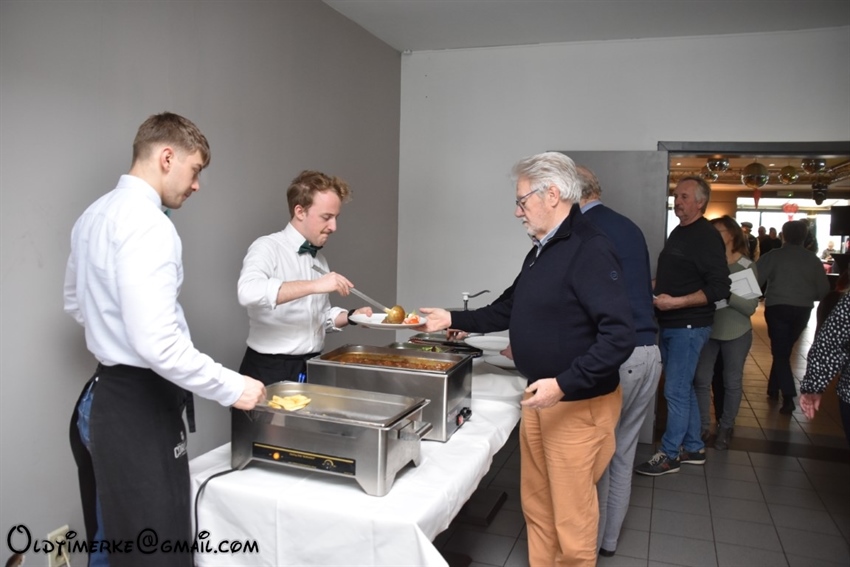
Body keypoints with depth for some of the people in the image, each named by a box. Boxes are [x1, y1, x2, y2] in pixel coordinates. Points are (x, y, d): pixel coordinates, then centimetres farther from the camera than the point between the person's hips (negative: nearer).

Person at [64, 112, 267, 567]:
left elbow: (76, 303, 23)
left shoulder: (94, 215, 9)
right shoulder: (149, 225, -21)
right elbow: (157, 343, -29)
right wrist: (231, 388, -20)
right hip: (138, 408, -10)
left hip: (100, 397, 10)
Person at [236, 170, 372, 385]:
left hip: (312, 368, 6)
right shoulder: (268, 247, -12)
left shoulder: (319, 258, 9)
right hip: (271, 370, -6)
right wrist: (313, 285, -34)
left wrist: (350, 316, -2)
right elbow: (248, 292, -32)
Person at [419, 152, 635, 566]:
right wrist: (454, 320, 16)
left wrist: (564, 384, -29)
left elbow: (619, 336, -25)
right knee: (536, 504, 20)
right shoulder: (541, 250, 11)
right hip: (539, 398, 9)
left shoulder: (590, 250, -19)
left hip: (578, 404, -9)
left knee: (570, 513, 7)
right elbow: (510, 310, 20)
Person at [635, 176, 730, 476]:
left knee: (675, 391, -3)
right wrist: (653, 287, 8)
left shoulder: (707, 236, -14)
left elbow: (719, 288, -21)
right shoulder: (678, 232, 13)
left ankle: (669, 455, 9)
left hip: (689, 326, -9)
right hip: (670, 324, 9)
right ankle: (693, 448, 27)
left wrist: (676, 302, -24)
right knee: (683, 388, 15)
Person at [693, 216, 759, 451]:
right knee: (701, 380, 4)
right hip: (707, 330, 1)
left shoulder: (747, 266, -7)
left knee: (732, 382, 10)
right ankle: (702, 426, 18)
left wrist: (727, 294, -27)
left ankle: (726, 427, 26)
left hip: (736, 334, -1)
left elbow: (751, 307, -13)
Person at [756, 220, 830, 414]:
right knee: (784, 350, 19)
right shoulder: (813, 259, 2)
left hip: (777, 307, -3)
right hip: (802, 310, 3)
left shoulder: (774, 256, -7)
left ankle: (788, 398, -10)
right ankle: (773, 388, 28)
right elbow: (823, 290, 7)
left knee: (780, 352, 0)